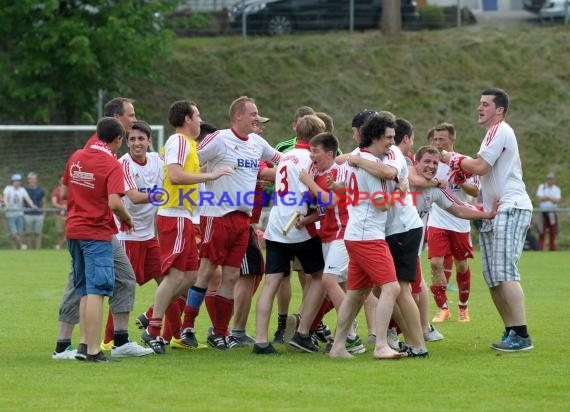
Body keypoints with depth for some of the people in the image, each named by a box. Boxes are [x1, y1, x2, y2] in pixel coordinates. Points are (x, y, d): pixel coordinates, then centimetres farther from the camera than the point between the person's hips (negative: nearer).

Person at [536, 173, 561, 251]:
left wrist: (546, 197, -14)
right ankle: (540, 249, -7)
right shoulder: (541, 187, 5)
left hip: (552, 214, 2)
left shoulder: (556, 189, 8)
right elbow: (539, 198, -10)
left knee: (553, 233, 3)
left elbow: (557, 200, -6)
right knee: (542, 233, -7)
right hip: (543, 212, -2)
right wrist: (552, 198, -13)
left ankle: (552, 249, 8)